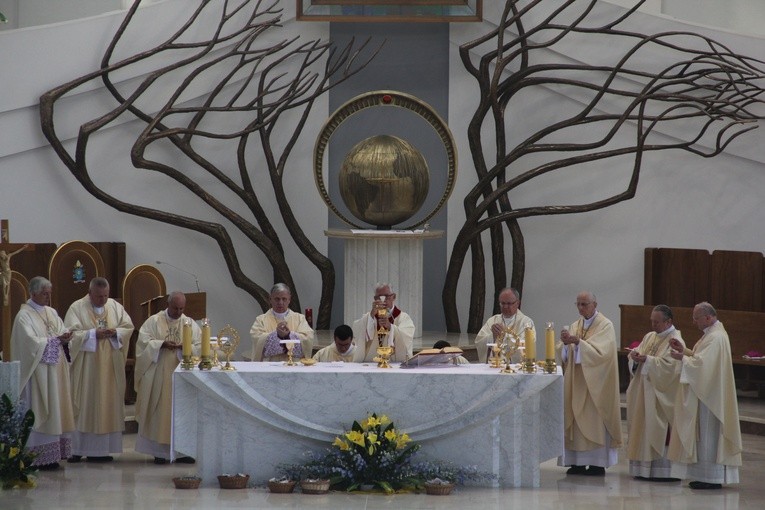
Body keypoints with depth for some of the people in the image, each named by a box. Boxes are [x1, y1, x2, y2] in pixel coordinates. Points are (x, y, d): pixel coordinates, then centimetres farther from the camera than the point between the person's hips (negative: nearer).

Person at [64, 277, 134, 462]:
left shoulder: (115, 306, 9)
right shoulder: (77, 308, -3)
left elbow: (128, 327, 9)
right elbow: (71, 334, -10)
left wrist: (115, 332, -11)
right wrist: (93, 334, -20)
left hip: (111, 367, 4)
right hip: (86, 367, -4)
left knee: (109, 404, 3)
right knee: (85, 405, -4)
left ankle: (102, 449, 7)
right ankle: (78, 449, -2)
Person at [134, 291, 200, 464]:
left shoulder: (191, 324, 9)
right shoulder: (153, 322, 2)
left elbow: (200, 347, 3)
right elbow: (143, 341, -7)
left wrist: (185, 347, -16)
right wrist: (162, 344, -20)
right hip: (159, 376, -2)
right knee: (160, 410, -2)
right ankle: (159, 451, 2)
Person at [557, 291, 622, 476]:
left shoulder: (605, 326, -4)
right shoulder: (575, 326, 14)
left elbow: (600, 351, -18)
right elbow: (563, 354, 7)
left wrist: (578, 342, -26)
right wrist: (565, 343, -14)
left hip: (594, 382, -6)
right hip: (575, 382, 6)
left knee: (594, 420, -7)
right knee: (575, 419, 2)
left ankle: (597, 463, -3)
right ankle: (578, 462, 4)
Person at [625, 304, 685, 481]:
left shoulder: (675, 341, -9)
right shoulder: (649, 337, 15)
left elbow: (670, 365, -20)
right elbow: (637, 353, 13)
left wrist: (647, 360, -24)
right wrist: (635, 356, -9)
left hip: (661, 395, -8)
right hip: (643, 392, 8)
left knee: (661, 431, -9)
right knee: (643, 428, 6)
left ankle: (664, 469, -7)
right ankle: (644, 468, 9)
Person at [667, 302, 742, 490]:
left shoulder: (716, 338, -20)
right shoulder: (713, 333, 13)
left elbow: (702, 364, -24)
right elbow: (702, 357, 19)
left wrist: (682, 358, -12)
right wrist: (684, 350, 7)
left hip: (709, 395, -10)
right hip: (706, 394, 10)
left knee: (708, 435, -5)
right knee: (705, 435, 12)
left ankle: (712, 478, -1)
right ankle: (708, 476, 15)